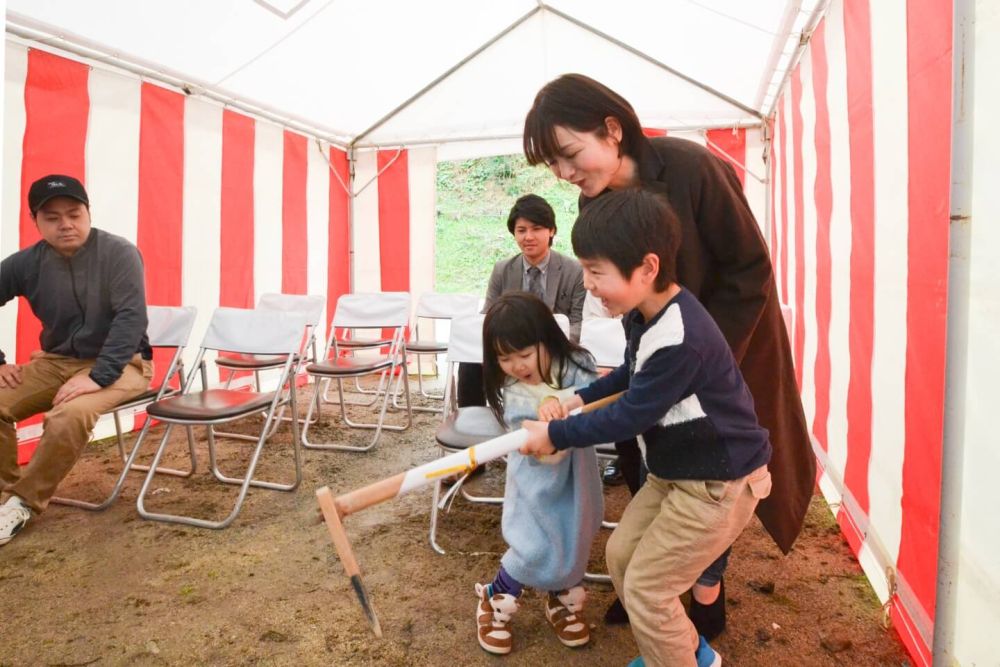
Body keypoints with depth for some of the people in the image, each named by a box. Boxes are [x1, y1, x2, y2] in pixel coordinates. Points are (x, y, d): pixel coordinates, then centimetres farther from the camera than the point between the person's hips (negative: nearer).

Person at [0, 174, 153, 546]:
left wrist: (98, 376, -29)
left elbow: (131, 317, -21)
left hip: (119, 364, -5)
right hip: (56, 360, 5)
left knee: (69, 415, -32)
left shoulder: (119, 254, -14)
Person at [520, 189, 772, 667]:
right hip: (675, 470, 9)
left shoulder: (680, 339, -33)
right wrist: (580, 398, 4)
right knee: (621, 553, 15)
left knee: (646, 587, 0)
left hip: (720, 483, -9)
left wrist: (555, 435, -13)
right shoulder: (642, 313, -4)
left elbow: (630, 416, -24)